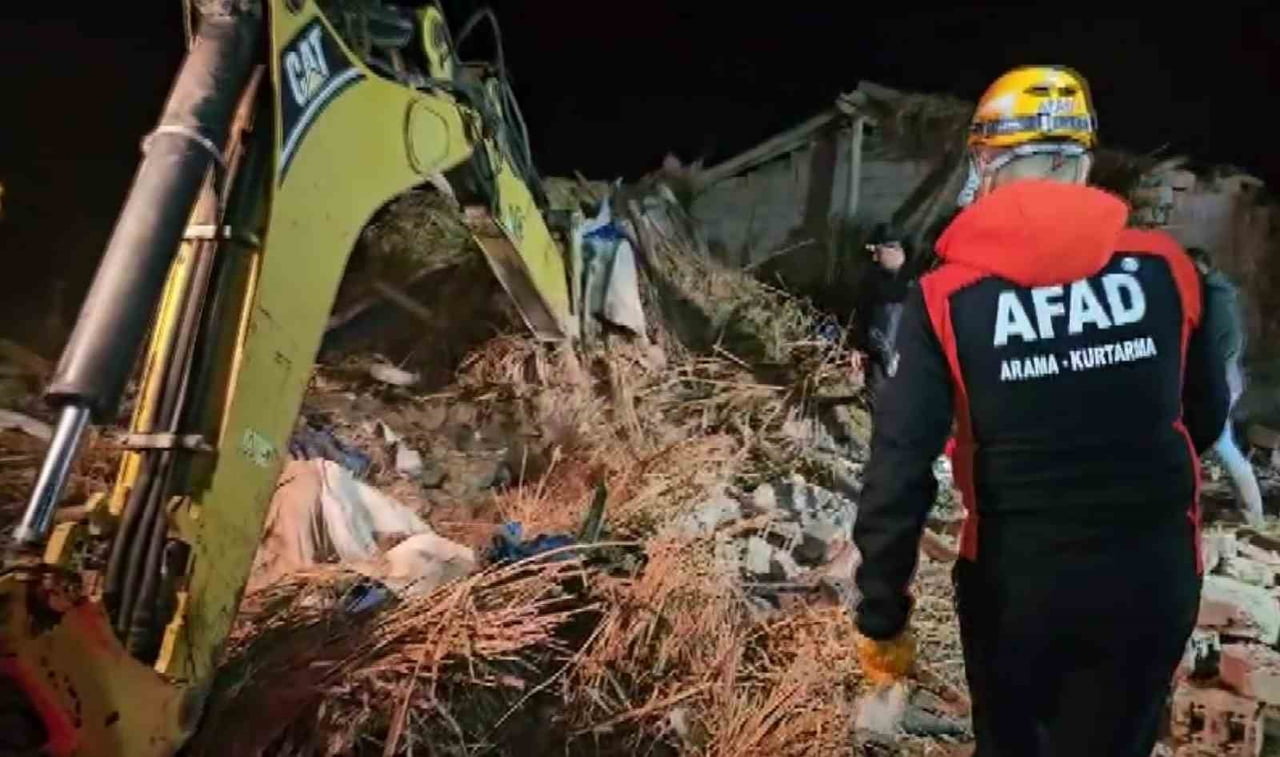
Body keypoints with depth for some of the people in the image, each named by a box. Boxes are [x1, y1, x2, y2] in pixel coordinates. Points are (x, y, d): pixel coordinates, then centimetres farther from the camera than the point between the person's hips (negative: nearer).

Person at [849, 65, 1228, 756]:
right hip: (1154, 580, 2)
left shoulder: (945, 298, -13)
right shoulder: (1164, 267, -6)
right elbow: (1206, 420, 7)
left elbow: (899, 471, -17)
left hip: (1014, 584, -1)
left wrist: (881, 619, -7)